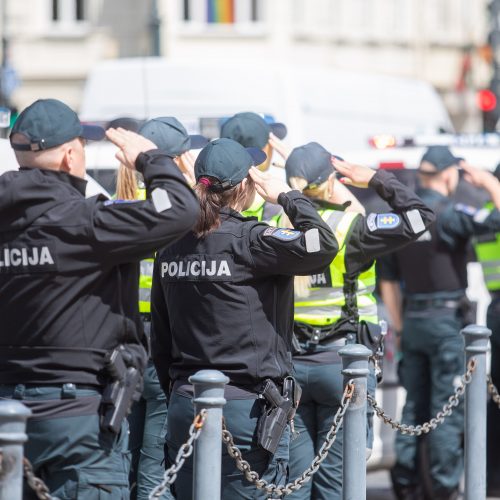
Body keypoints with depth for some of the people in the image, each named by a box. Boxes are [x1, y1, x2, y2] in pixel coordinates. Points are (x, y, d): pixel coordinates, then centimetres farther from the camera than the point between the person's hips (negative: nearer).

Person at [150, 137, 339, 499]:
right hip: (248, 406, -6)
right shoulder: (249, 241, -13)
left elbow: (160, 338, 14)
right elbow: (323, 246, -24)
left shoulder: (171, 247, 8)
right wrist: (288, 196, -9)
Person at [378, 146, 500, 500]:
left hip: (413, 320, 6)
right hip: (448, 318, -6)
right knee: (448, 408, -2)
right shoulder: (449, 214, -12)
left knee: (415, 405, 12)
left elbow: (388, 281, 13)